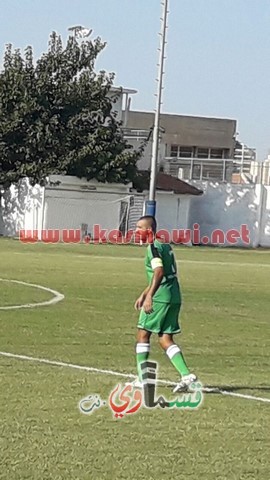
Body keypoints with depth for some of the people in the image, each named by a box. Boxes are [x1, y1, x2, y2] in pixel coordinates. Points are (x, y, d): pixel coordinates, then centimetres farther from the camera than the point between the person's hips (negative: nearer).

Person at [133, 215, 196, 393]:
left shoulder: (153, 247, -10)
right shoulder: (166, 245, 20)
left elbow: (159, 272, -24)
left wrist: (149, 296, -28)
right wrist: (143, 294, 33)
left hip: (160, 297, -8)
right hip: (174, 296, 8)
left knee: (143, 333, 4)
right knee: (165, 339, 9)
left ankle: (142, 378, 6)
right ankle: (186, 374, -5)